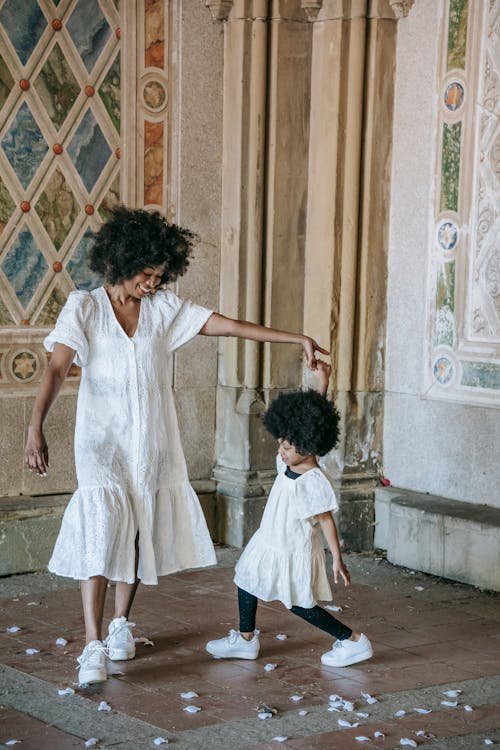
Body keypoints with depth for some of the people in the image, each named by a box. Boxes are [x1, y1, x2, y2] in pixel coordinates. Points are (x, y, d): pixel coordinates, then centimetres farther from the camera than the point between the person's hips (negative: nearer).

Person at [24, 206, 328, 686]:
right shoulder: (84, 308, -5)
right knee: (99, 533, -14)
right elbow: (56, 369, -15)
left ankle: (121, 623, 29)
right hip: (102, 443, -4)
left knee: (139, 534, 9)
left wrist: (297, 339, -3)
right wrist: (35, 429, -29)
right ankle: (94, 647, -16)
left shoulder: (164, 308, 4)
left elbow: (230, 326, 2)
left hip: (153, 443, 4)